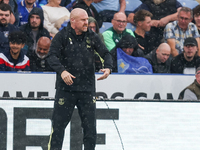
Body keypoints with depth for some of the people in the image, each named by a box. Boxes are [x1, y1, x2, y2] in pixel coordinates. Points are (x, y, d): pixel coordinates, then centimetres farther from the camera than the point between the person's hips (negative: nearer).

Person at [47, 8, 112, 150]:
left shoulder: (92, 36, 6)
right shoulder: (62, 36, -4)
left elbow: (106, 53, 8)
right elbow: (52, 56, -11)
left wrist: (108, 68, -13)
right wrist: (62, 71, -29)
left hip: (87, 88, 3)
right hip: (65, 88, -3)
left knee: (90, 126, 5)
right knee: (59, 124, -1)